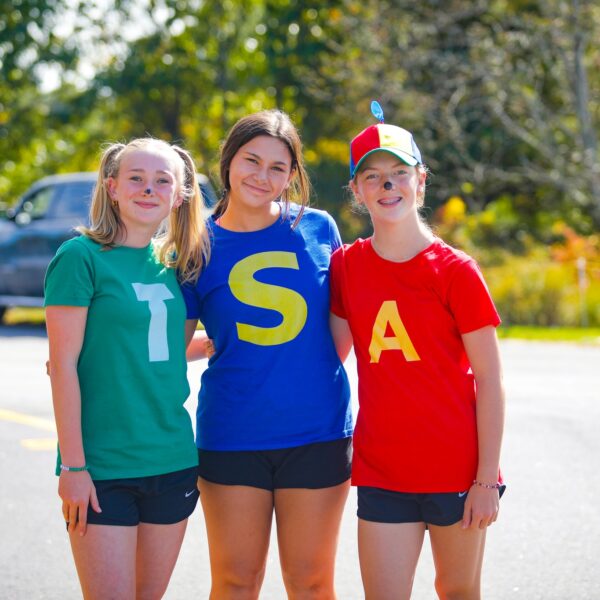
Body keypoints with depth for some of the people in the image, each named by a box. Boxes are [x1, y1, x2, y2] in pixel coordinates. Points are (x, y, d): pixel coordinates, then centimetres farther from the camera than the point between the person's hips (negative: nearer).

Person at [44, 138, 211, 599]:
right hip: (103, 466, -6)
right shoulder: (81, 256, -7)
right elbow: (64, 363, -11)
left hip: (173, 460, 6)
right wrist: (72, 464, -14)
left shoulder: (171, 263, 10)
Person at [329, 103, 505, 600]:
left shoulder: (455, 270, -6)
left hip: (456, 469, -2)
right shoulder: (346, 266, 4)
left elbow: (489, 379, -6)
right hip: (382, 471, 2)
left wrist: (486, 479, -10)